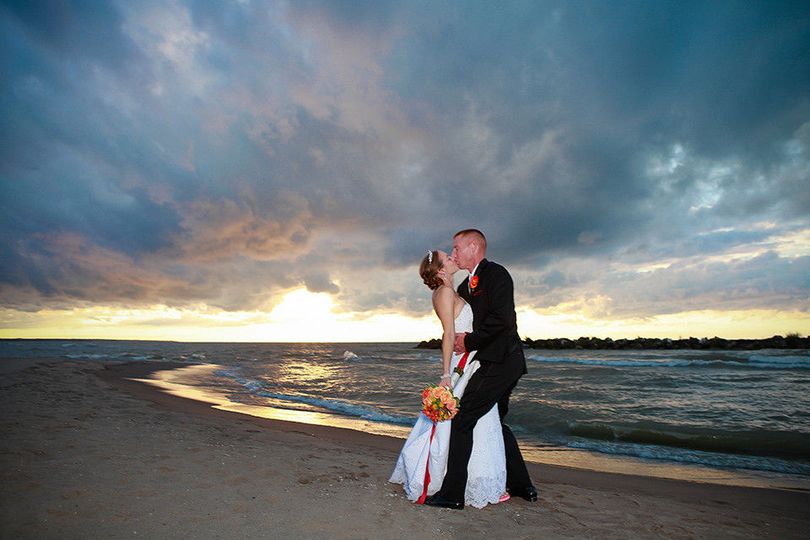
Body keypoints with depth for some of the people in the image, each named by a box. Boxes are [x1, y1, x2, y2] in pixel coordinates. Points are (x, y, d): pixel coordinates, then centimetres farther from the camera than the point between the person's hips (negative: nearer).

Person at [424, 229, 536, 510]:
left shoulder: (496, 273, -11)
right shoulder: (466, 285, 16)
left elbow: (501, 319, -23)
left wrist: (469, 341, -15)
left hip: (498, 363, -10)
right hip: (502, 363, 10)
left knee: (461, 419, -9)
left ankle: (452, 493, -1)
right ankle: (521, 485, 32)